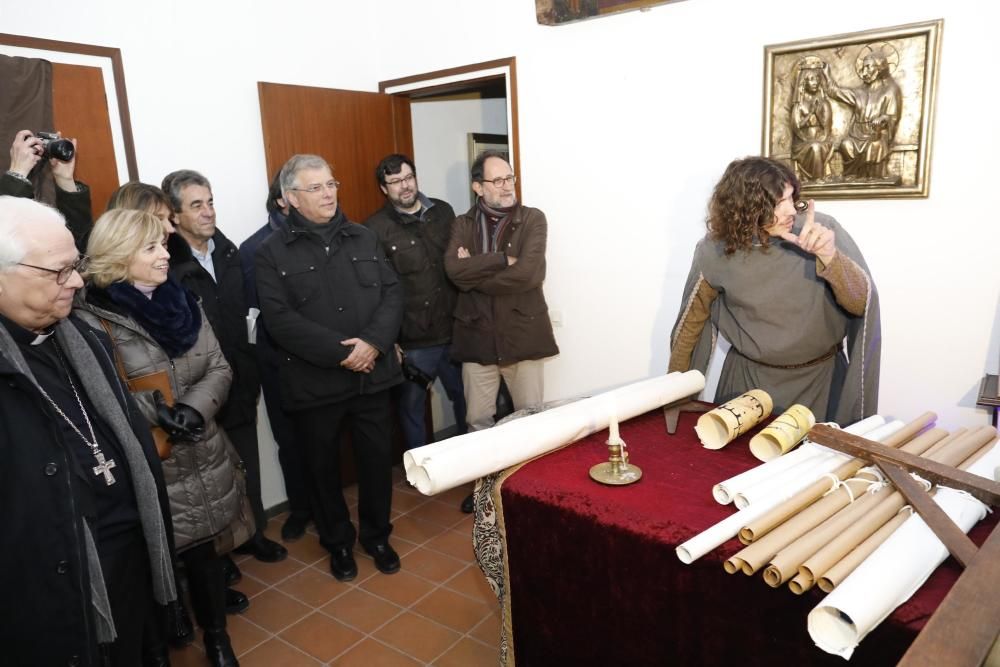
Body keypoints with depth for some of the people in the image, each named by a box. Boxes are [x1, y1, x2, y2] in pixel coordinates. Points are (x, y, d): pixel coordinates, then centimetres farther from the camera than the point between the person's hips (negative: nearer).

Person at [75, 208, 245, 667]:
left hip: (201, 459, 5)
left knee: (203, 550, 17)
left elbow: (219, 368, 3)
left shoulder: (180, 301, 4)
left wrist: (194, 406, -12)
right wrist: (151, 410, -21)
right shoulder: (90, 319, -14)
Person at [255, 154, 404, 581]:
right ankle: (338, 542, 34)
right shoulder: (272, 252, -3)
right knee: (323, 466, 12)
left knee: (377, 458, 12)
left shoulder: (364, 238, 8)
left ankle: (377, 535, 34)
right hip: (314, 382, -2)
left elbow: (392, 293, 2)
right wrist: (339, 352, -19)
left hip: (372, 374, 3)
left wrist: (373, 342, -15)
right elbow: (280, 319, -13)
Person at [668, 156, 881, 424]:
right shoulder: (715, 251, -14)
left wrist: (830, 256, -36)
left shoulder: (823, 230, -15)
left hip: (821, 378, 0)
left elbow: (861, 303, -17)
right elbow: (691, 319, 0)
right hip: (749, 378, 0)